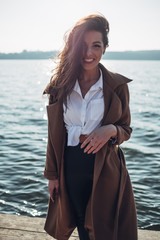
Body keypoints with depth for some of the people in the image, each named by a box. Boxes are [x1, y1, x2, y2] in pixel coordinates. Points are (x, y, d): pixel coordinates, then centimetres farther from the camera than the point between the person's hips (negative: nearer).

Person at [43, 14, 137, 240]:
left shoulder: (117, 86, -5)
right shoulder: (61, 85, -1)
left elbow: (126, 129, 3)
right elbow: (54, 133, 4)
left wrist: (111, 130, -20)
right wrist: (52, 174, 4)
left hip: (105, 169, -1)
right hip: (70, 167, 2)